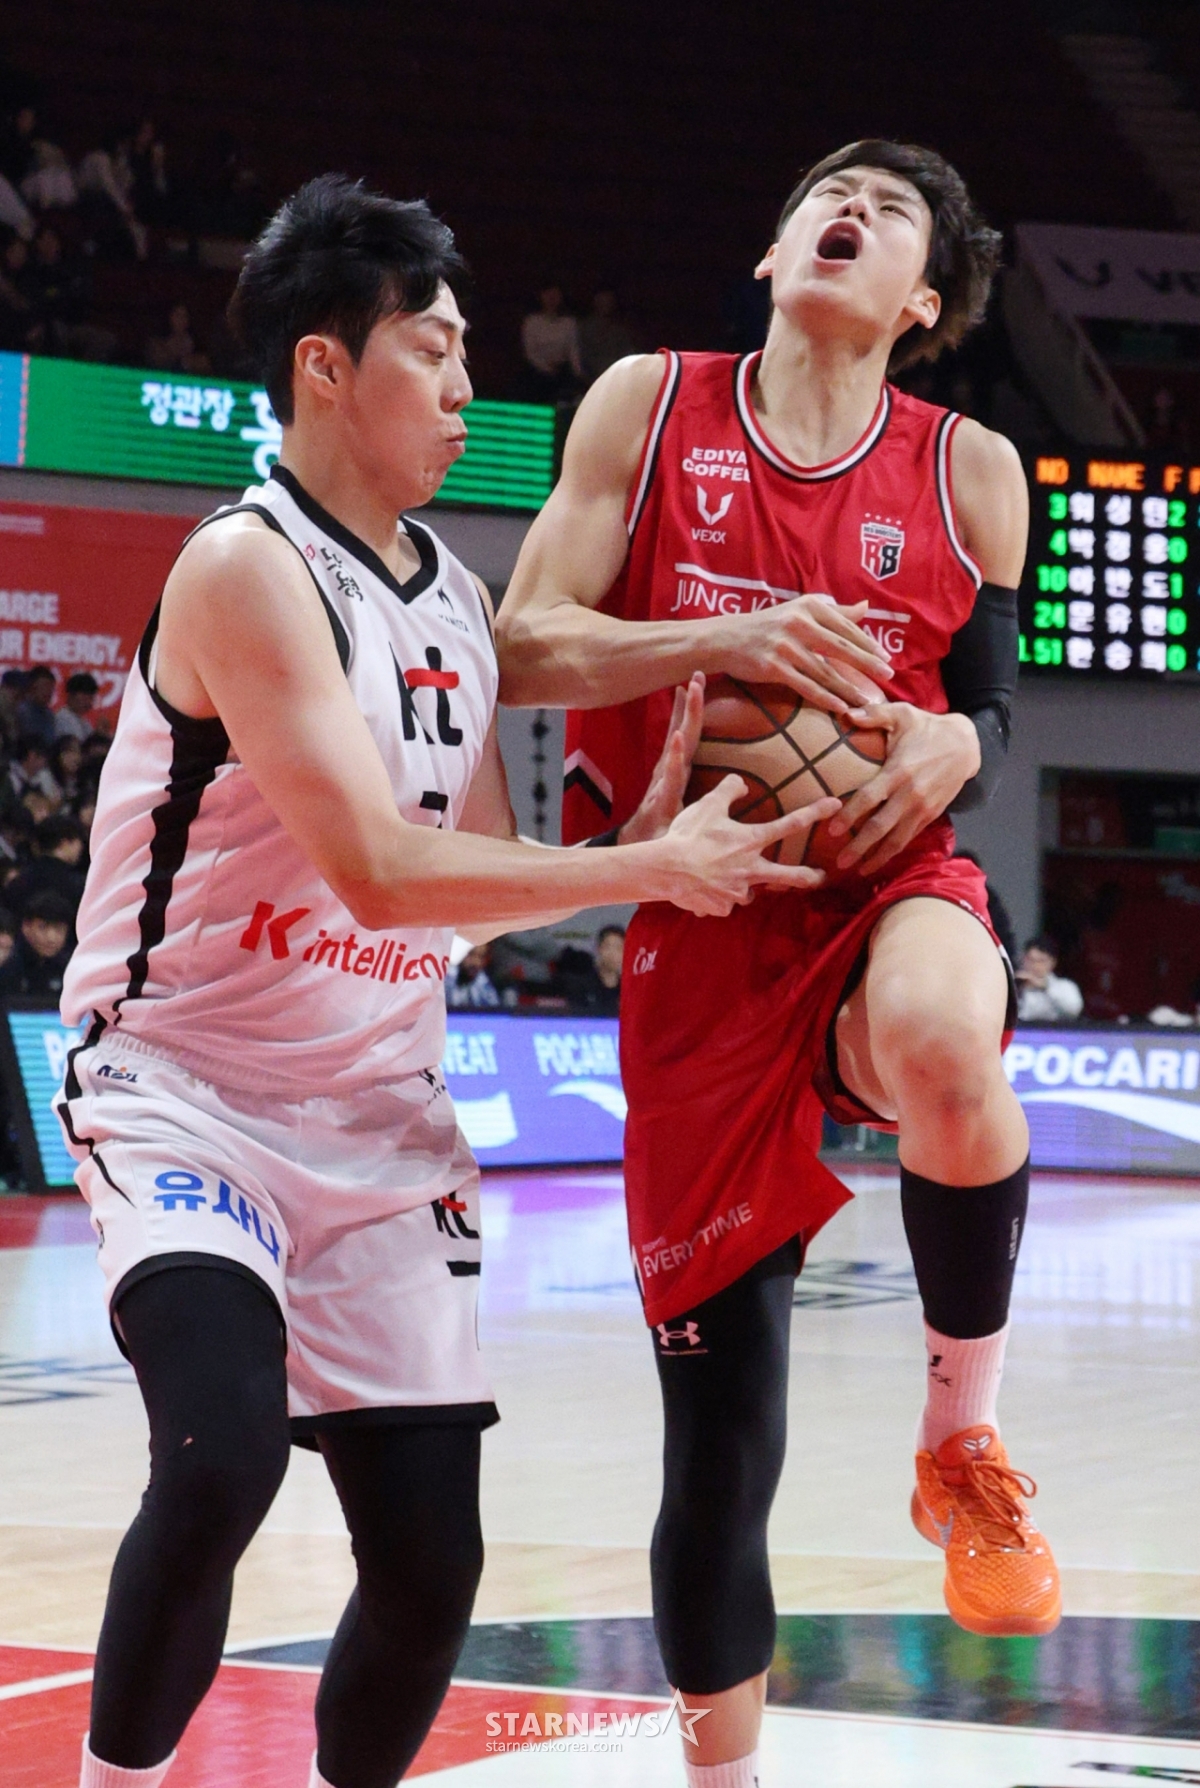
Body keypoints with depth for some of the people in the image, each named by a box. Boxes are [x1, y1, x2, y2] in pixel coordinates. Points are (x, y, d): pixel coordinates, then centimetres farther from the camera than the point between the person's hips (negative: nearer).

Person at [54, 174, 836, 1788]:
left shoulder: (459, 603, 10)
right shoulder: (249, 568, -17)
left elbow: (482, 887, 12)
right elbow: (382, 872, -26)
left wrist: (642, 830, -6)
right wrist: (649, 869, -20)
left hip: (378, 1113, 8)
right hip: (187, 1093, -7)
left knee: (433, 1557, 3)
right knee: (220, 1460, -29)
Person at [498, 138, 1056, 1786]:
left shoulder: (969, 471, 6)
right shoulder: (649, 407, 4)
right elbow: (523, 651, -1)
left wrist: (958, 745, -9)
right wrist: (723, 643, -17)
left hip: (890, 886, 0)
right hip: (697, 932, 1)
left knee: (941, 1044, -40)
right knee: (720, 1437, 1)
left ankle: (966, 1438, -15)